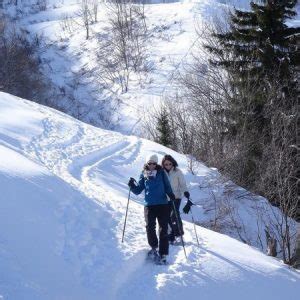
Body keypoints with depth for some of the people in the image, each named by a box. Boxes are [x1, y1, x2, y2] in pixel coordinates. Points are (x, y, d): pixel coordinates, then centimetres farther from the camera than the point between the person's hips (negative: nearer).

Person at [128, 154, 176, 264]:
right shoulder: (144, 175, 9)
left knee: (163, 229, -4)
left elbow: (167, 186, 4)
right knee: (150, 228, -2)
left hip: (162, 204, -1)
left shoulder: (161, 173, 5)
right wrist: (132, 185, -8)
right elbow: (138, 190, 11)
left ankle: (163, 254, -3)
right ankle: (154, 248, 22)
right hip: (149, 205, 1)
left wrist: (170, 194, -15)